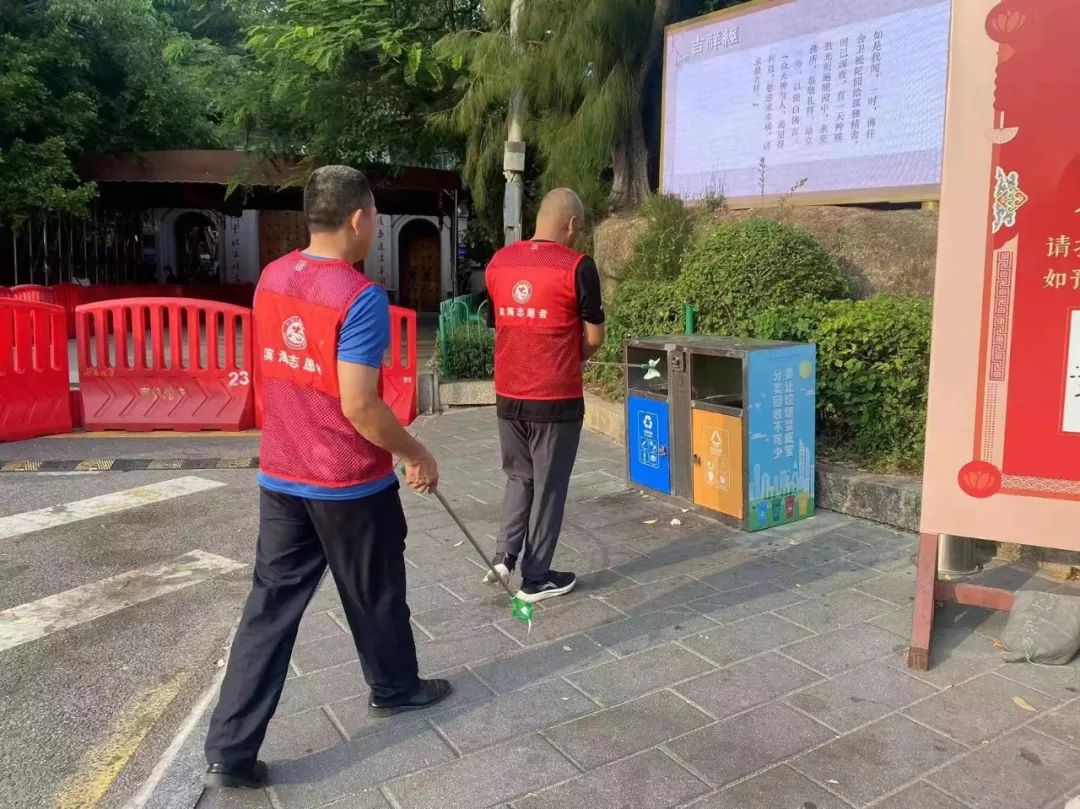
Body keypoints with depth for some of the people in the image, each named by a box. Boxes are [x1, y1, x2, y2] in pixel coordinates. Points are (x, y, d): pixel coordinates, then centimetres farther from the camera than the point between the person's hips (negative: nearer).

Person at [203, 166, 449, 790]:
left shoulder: (271, 279, 3)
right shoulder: (360, 298, -21)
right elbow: (359, 407, -23)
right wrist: (416, 454, -8)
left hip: (280, 476, 6)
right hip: (351, 484, -6)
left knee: (272, 604, 11)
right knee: (375, 595, 16)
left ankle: (230, 750, 15)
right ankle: (396, 688, 40)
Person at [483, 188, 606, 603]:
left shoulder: (498, 262, 4)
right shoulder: (577, 266, -12)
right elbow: (594, 337, -8)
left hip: (508, 396, 5)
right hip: (556, 398, -5)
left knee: (519, 477, 23)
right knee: (549, 486, 8)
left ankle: (503, 557, 16)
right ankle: (536, 578, 17)